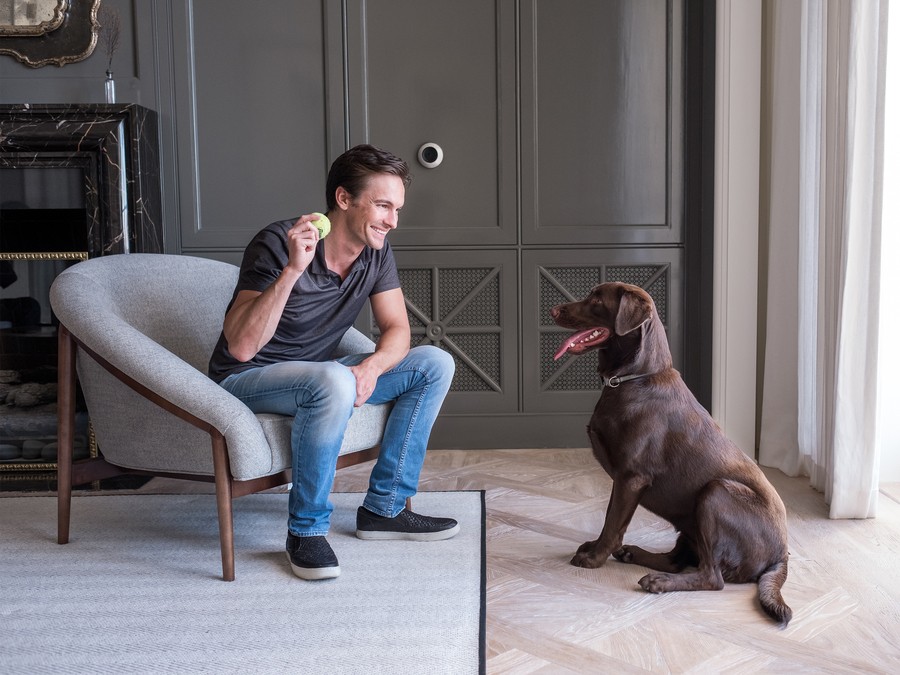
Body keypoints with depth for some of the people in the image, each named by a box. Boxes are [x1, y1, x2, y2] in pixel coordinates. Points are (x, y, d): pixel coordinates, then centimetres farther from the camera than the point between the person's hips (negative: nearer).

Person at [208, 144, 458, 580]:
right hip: (246, 381, -7)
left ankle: (384, 508, 0)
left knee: (435, 364, -4)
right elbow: (241, 347, -32)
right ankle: (306, 530, -19)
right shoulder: (278, 244, -24)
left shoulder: (376, 251, -4)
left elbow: (397, 329, 1)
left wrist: (371, 367, -21)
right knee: (333, 382, -39)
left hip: (314, 377, 7)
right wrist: (292, 270, -41)